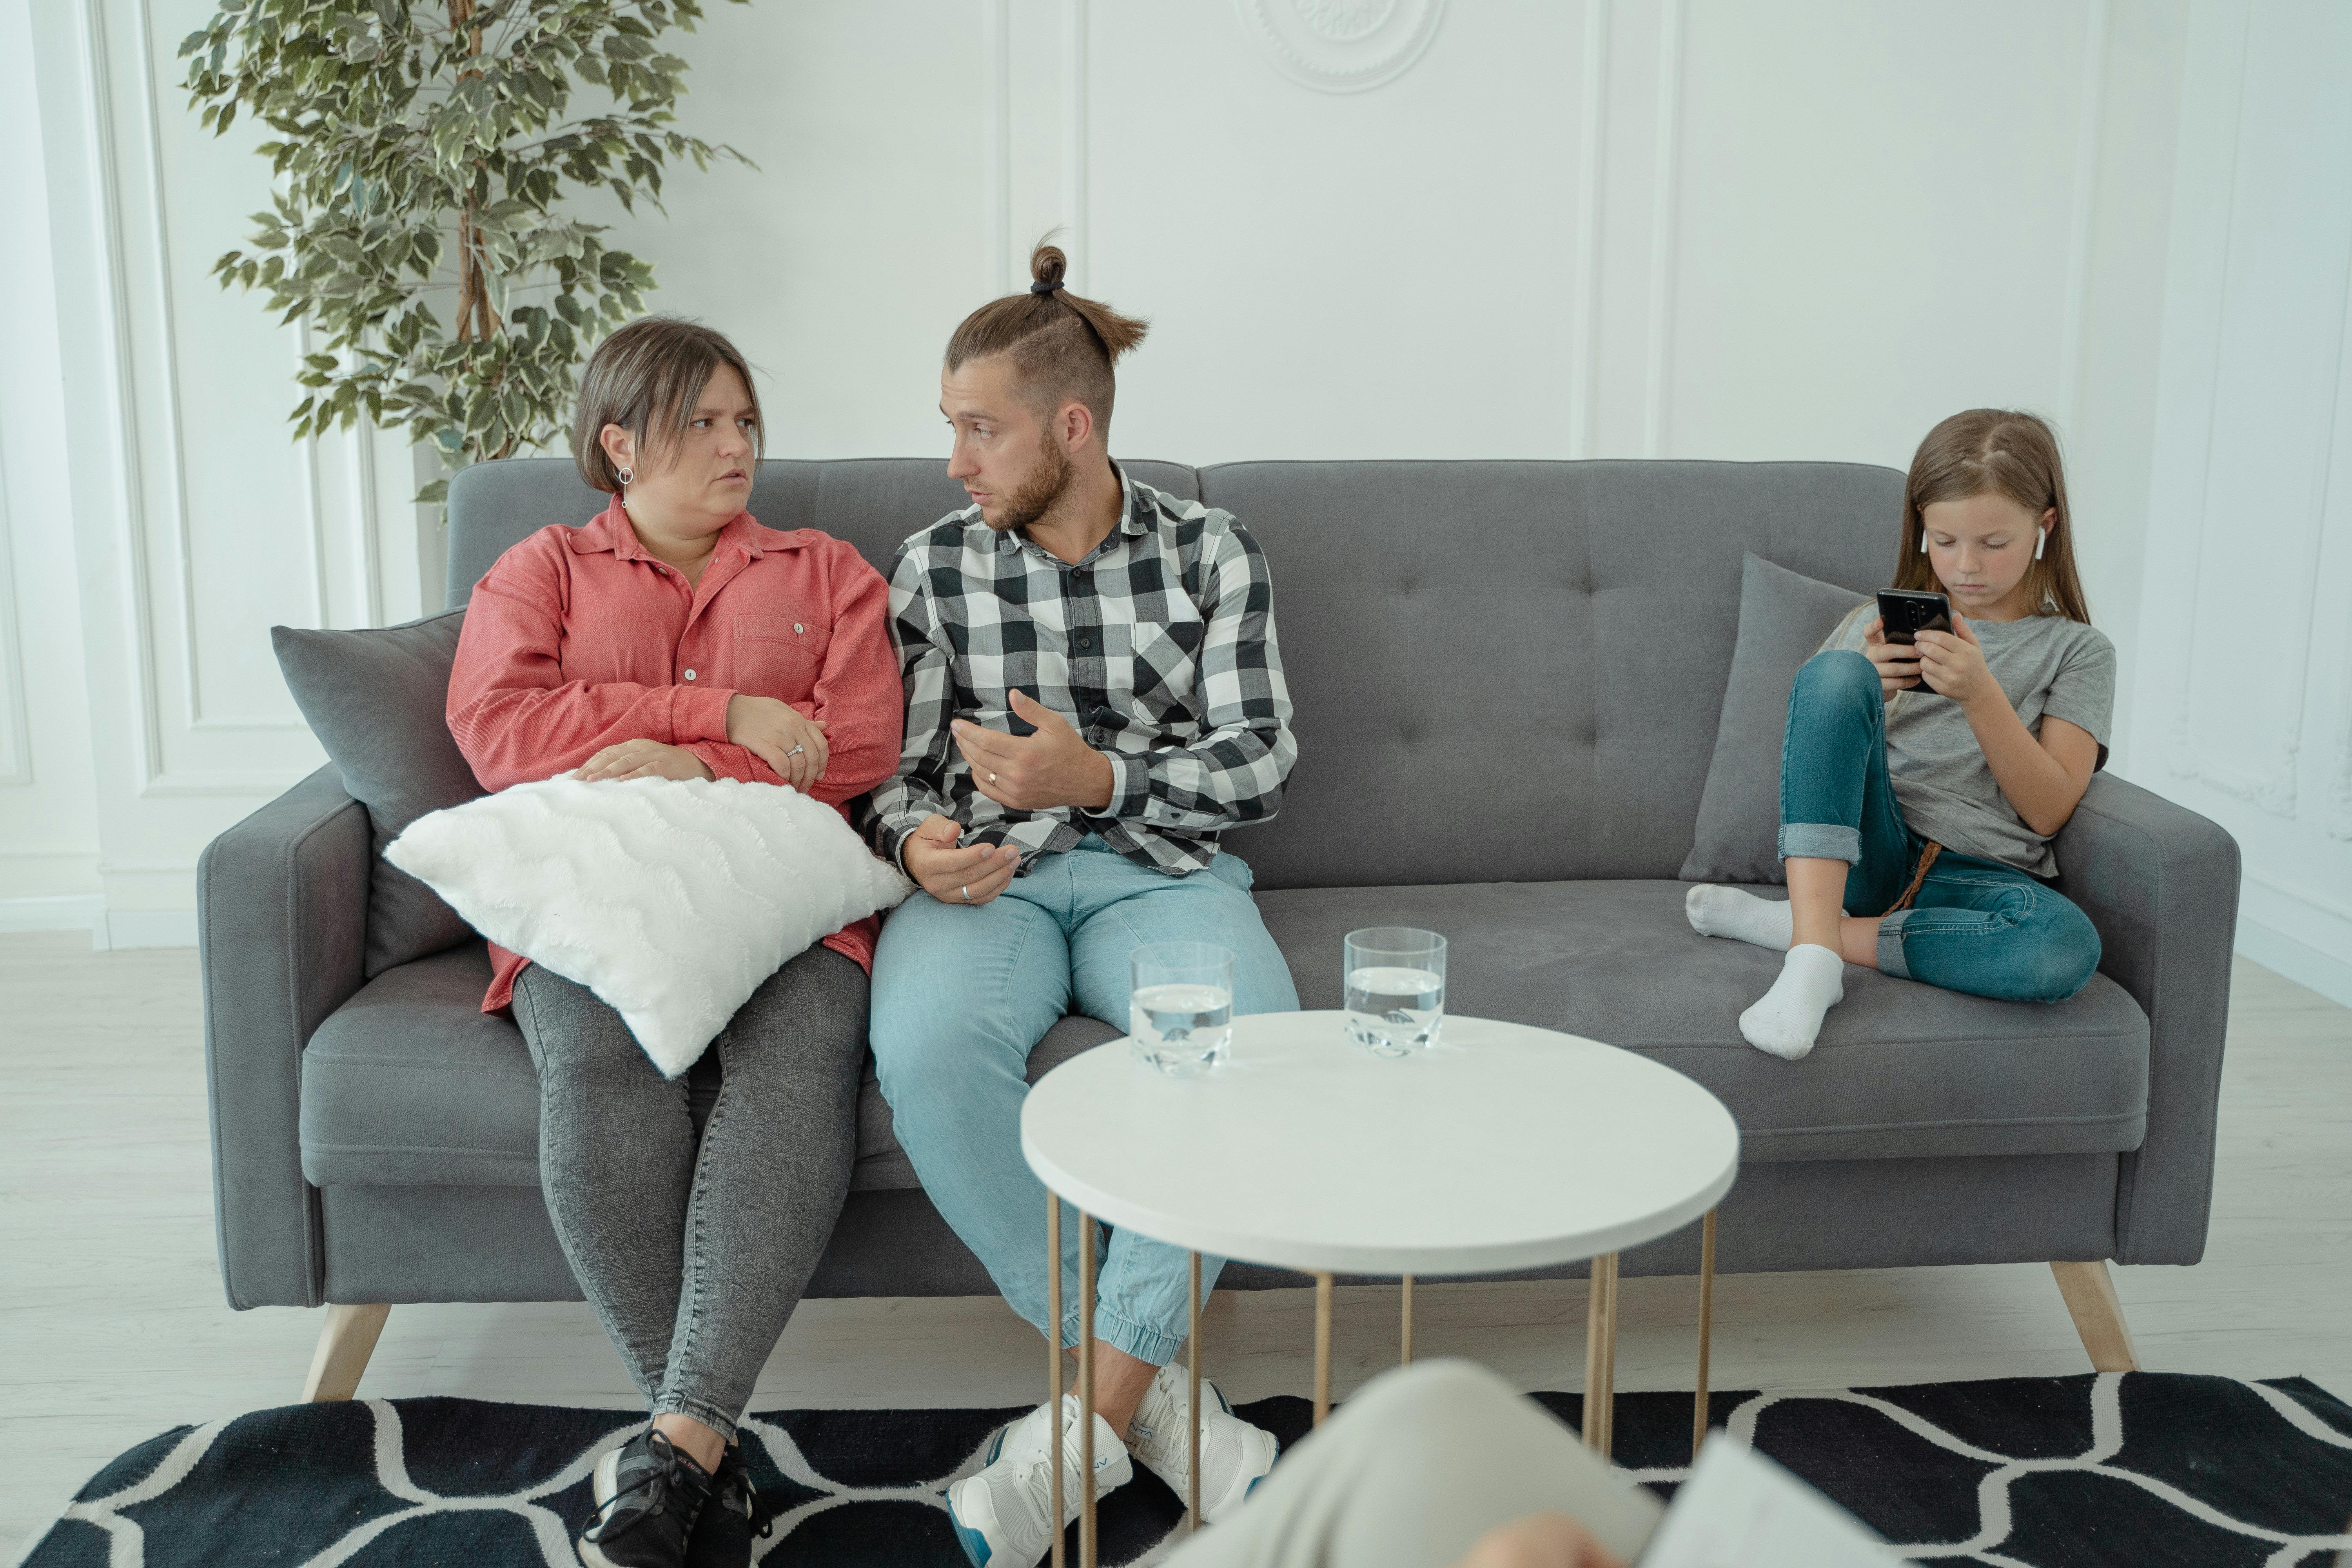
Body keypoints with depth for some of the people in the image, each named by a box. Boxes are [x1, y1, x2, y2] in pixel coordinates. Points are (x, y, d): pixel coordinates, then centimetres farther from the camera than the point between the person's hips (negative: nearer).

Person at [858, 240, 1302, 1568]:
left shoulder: (1211, 553, 6)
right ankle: (1149, 1388, -20)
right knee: (928, 1048, -35)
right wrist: (921, 844, -13)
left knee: (1248, 1038, -36)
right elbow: (899, 770, 12)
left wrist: (1098, 776, -17)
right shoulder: (935, 568, 10)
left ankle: (1096, 1408, -23)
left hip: (1159, 870, 0)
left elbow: (1261, 761, -1)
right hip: (988, 878, 1)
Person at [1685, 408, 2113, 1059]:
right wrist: (1867, 696, -8)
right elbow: (1807, 753, 12)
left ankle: (1783, 925, -23)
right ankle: (1812, 953, -35)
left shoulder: (2078, 651, 13)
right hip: (1864, 854, 1)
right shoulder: (1882, 624, 17)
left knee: (2067, 949, -38)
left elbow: (2049, 810, 1)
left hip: (1977, 875, 0)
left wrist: (1982, 696, -12)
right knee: (1834, 673, -26)